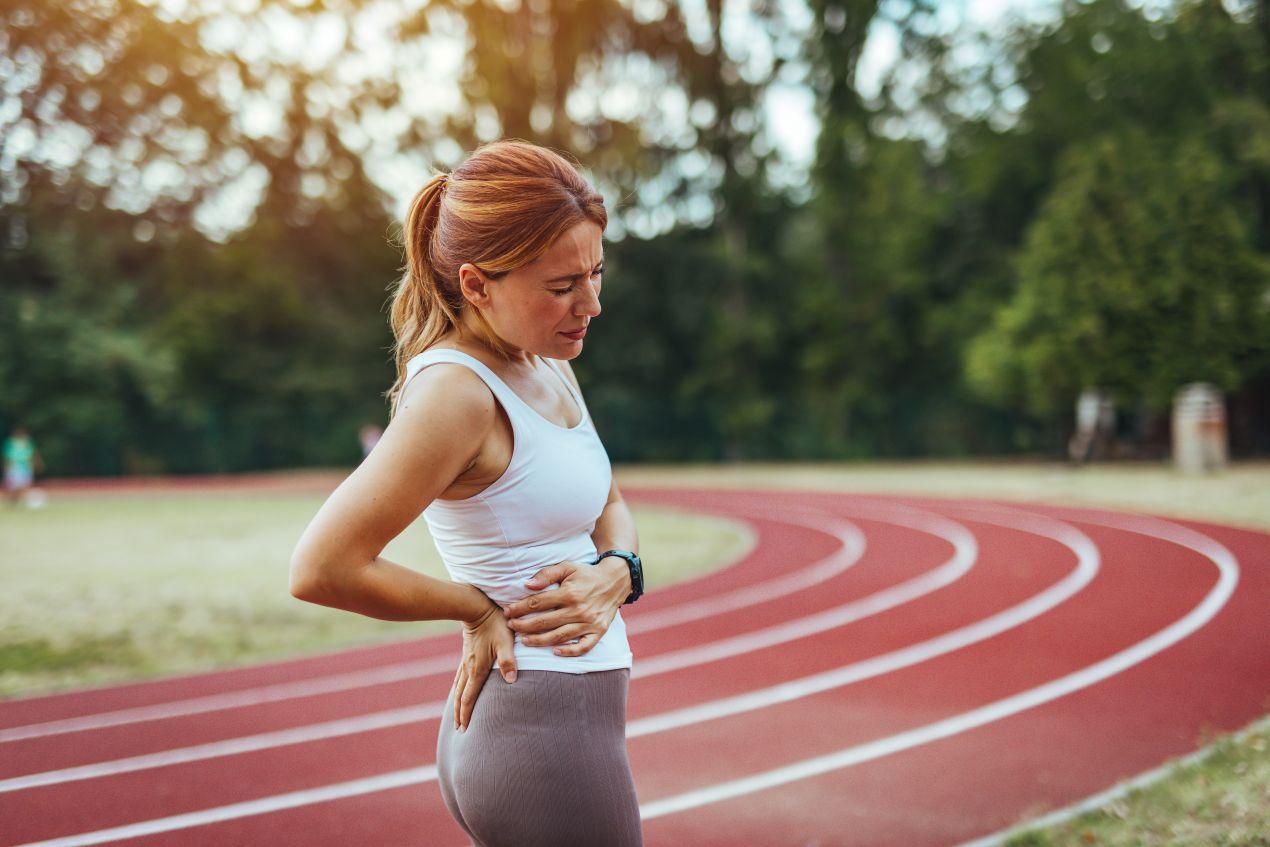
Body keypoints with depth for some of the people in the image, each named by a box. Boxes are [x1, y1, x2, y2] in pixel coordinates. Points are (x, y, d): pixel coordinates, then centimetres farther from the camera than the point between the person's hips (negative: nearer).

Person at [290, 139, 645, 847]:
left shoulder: (547, 365, 7)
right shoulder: (455, 391, -19)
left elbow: (611, 507, 17)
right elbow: (322, 568, -23)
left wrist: (616, 573, -5)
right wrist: (478, 608, -12)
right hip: (543, 733, -9)